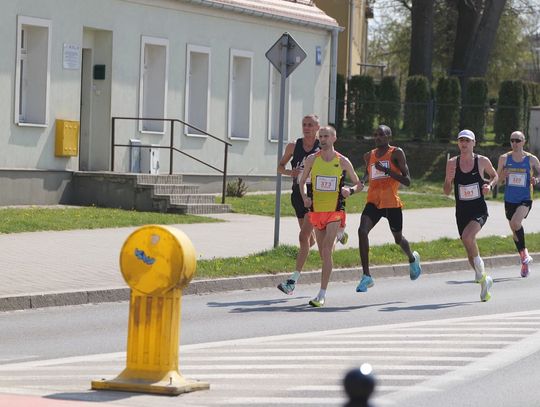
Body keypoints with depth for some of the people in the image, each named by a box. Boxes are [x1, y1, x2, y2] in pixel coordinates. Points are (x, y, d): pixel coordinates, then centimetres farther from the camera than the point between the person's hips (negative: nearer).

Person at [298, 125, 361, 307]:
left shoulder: (343, 162, -1)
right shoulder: (312, 159, 3)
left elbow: (358, 184, 8)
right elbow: (302, 181, 14)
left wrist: (350, 190, -14)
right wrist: (305, 197, -5)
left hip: (335, 211, -3)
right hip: (316, 210, 3)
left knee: (326, 250, -16)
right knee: (323, 253, 11)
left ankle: (322, 294, -16)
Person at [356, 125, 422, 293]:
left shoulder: (396, 153, -5)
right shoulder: (369, 156, 11)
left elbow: (407, 181, -11)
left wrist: (386, 170, -21)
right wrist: (362, 182, 8)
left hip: (392, 203, -3)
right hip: (373, 201, 4)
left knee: (398, 238, 13)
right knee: (362, 231, -21)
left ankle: (412, 259, 50)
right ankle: (366, 276, -19)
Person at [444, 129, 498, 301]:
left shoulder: (482, 161, -3)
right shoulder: (452, 163, 0)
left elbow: (495, 176, 16)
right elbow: (447, 191, 4)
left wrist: (490, 185, -5)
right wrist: (449, 179, -17)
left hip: (479, 211, -3)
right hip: (461, 212, 3)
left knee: (467, 236, -30)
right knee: (469, 251, 6)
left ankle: (481, 272, -9)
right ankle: (484, 281, 28)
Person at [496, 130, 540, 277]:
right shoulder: (504, 158, 3)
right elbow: (498, 181, 6)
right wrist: (503, 176, -16)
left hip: (525, 199, -3)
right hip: (509, 199, 4)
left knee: (515, 223, -28)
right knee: (515, 231, 11)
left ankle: (525, 253, -11)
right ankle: (524, 262, 26)